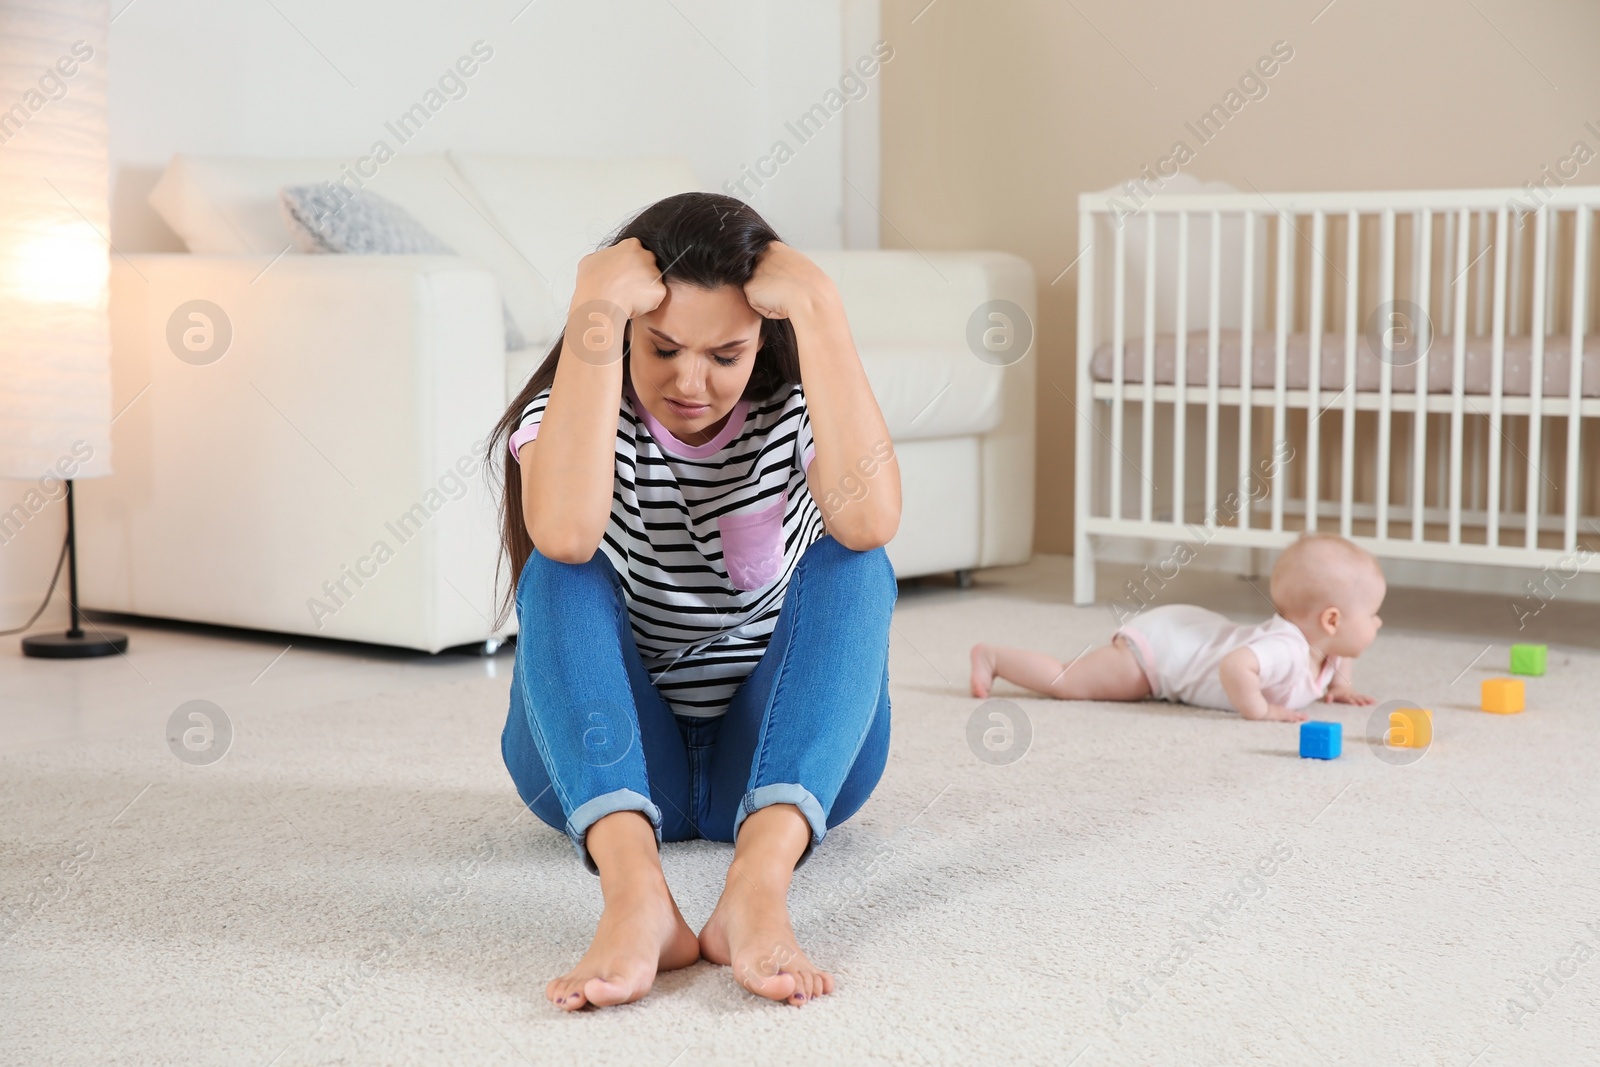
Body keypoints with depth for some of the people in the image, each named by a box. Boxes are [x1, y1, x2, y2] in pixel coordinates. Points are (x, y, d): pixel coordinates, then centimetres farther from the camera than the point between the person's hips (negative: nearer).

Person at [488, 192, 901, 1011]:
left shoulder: (795, 412, -8)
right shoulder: (579, 411, -10)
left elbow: (868, 521, -33)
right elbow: (563, 533, -35)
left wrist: (819, 311, -33)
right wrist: (596, 314, -34)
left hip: (779, 757, 0)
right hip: (610, 759, 0)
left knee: (850, 563, -25)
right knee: (561, 573, -26)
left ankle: (760, 880, -47)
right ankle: (634, 891, -49)